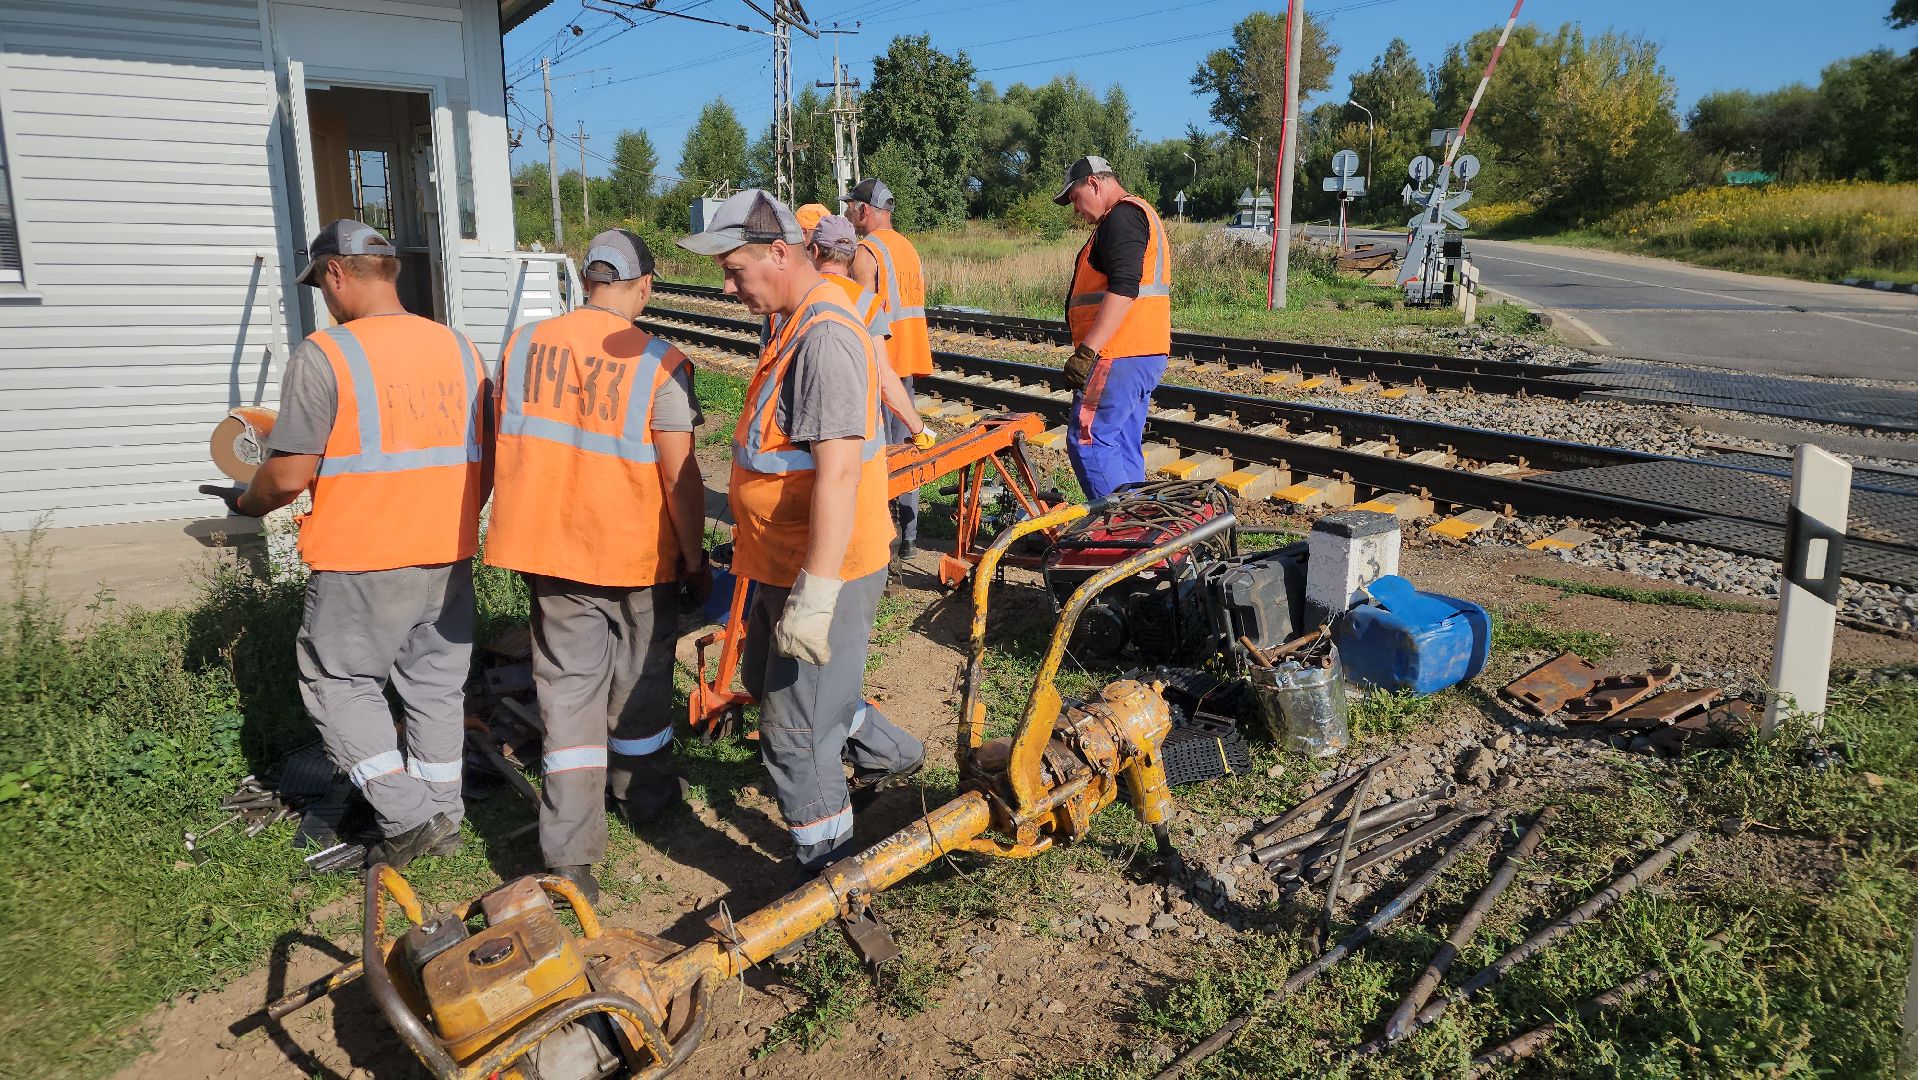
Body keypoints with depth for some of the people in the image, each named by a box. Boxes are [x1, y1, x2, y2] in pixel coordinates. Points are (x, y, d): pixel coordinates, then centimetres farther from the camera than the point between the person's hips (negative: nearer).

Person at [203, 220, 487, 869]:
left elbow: (289, 475, -13)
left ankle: (407, 816, 4)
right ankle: (441, 816, 25)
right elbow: (486, 458, 10)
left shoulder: (324, 355, -13)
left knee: (339, 682, 11)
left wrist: (248, 503, 8)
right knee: (437, 682, 15)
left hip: (363, 560, -5)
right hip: (449, 554, 6)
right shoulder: (458, 347, 4)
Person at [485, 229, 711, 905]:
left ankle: (569, 852, 3)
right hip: (638, 552, -2)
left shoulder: (522, 345, 0)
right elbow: (679, 476, -14)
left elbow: (509, 445, 10)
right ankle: (643, 798, 39)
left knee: (567, 687, 8)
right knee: (640, 681, 18)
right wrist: (696, 560, -2)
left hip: (550, 548, 3)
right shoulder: (659, 363, -14)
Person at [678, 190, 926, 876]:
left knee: (795, 732, 1)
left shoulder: (824, 336, -24)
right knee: (765, 681, 28)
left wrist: (815, 595, -31)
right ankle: (888, 754, 45)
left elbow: (837, 472, -30)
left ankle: (827, 874, 20)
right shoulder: (793, 323, 10)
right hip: (784, 562, 11)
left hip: (823, 571, -11)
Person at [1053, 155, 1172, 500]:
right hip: (1143, 355, 11)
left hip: (1120, 357, -11)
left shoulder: (1122, 216, -10)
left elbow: (1123, 288, -23)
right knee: (1125, 448, 13)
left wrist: (1087, 351, -27)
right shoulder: (1137, 214, 24)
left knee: (1087, 442, -10)